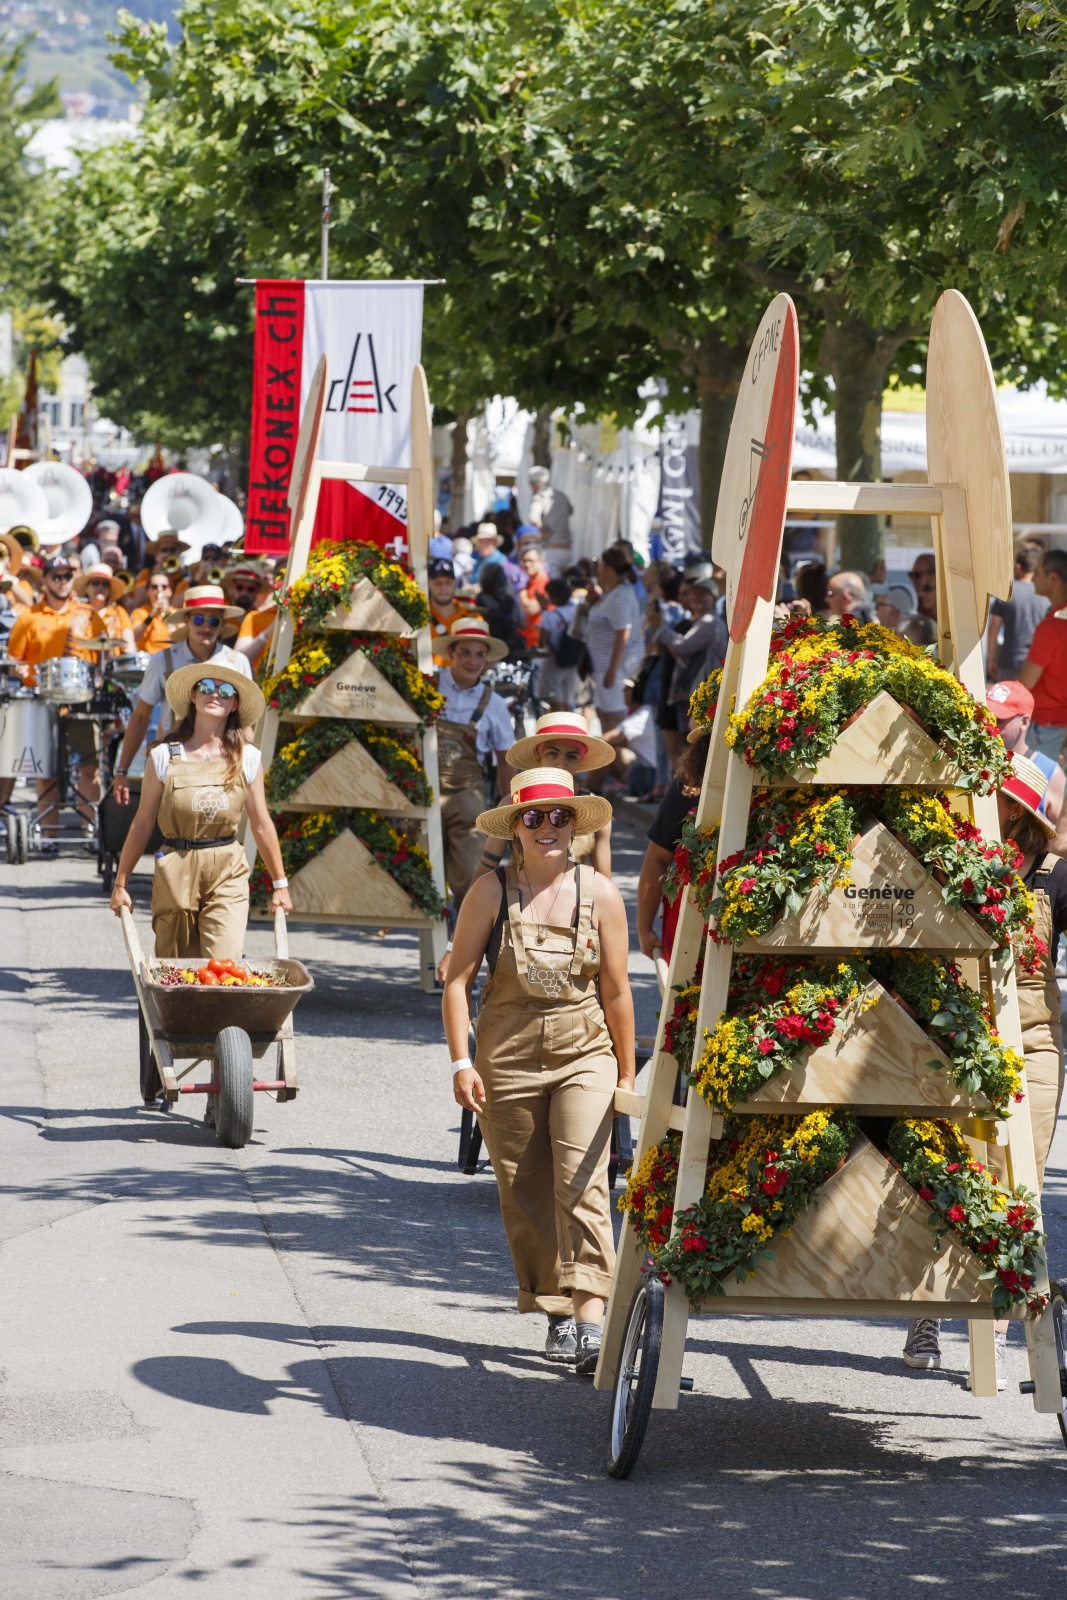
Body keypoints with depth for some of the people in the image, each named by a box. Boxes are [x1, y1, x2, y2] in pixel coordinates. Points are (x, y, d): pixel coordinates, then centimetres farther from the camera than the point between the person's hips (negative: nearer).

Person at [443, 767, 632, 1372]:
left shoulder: (601, 894, -2)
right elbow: (459, 979, -2)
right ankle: (557, 1312, 18)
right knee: (524, 1193, 5)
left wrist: (627, 1074, 7)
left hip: (585, 1055, -1)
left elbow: (616, 991, 3)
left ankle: (591, 1317, -20)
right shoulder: (492, 891, -3)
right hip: (507, 1058, 1)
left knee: (581, 1181, -15)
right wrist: (462, 1062, -9)